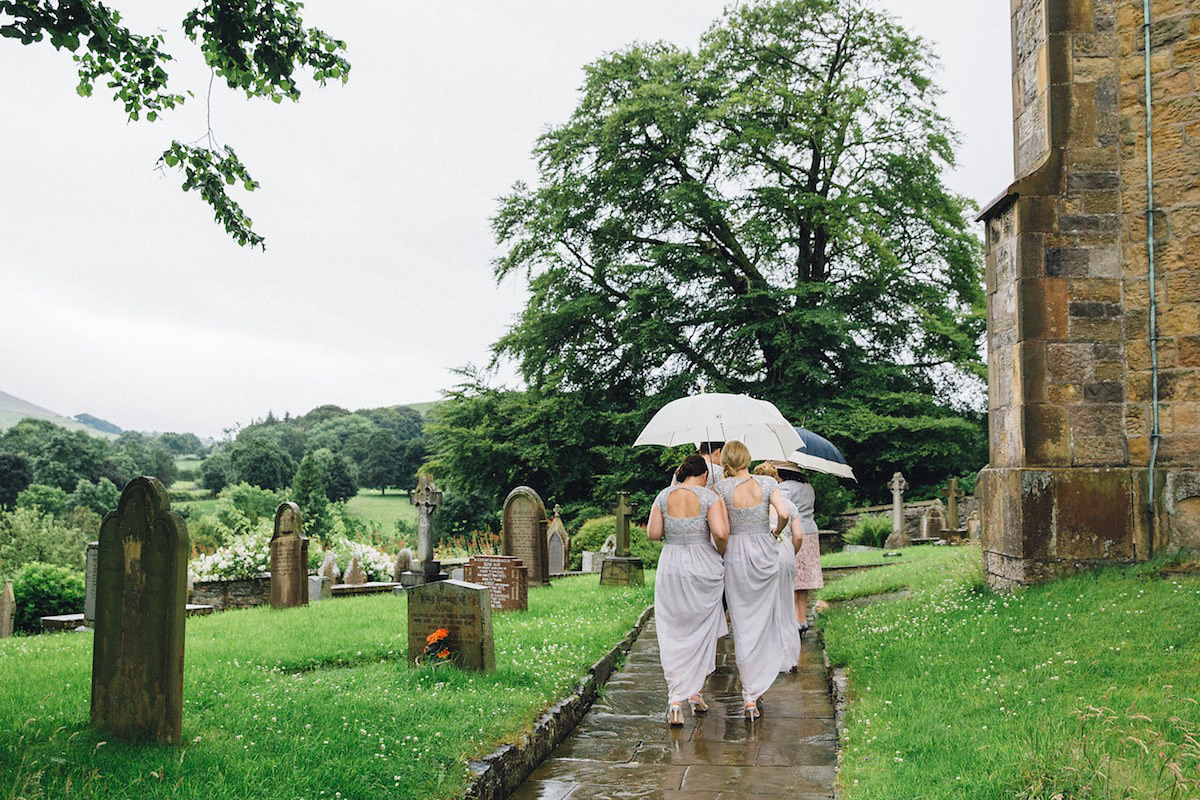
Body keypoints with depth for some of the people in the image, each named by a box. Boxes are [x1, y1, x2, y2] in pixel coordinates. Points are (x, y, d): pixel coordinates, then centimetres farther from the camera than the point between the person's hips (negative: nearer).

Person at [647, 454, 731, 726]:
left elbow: (653, 533, 0)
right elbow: (721, 532, -18)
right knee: (703, 631, 15)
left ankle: (675, 698, -7)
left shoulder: (664, 496, 2)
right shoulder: (710, 497, -7)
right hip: (703, 569, -2)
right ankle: (697, 693, 20)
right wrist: (720, 552, 1)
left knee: (673, 634, 5)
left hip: (670, 568, 2)